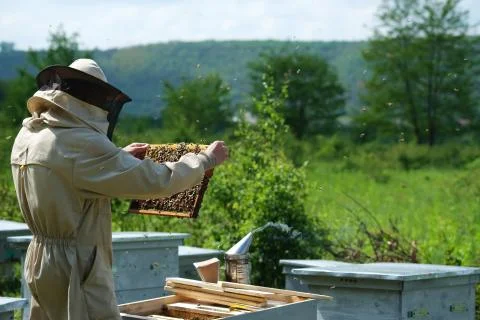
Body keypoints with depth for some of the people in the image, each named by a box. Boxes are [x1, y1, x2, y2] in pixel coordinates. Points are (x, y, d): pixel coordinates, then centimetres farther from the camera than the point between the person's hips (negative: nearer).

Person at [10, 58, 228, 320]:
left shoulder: (28, 135, 6)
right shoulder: (81, 143, -22)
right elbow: (156, 182, -20)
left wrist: (120, 156, 28)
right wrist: (206, 159, -7)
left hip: (41, 259, 9)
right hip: (76, 268, -9)